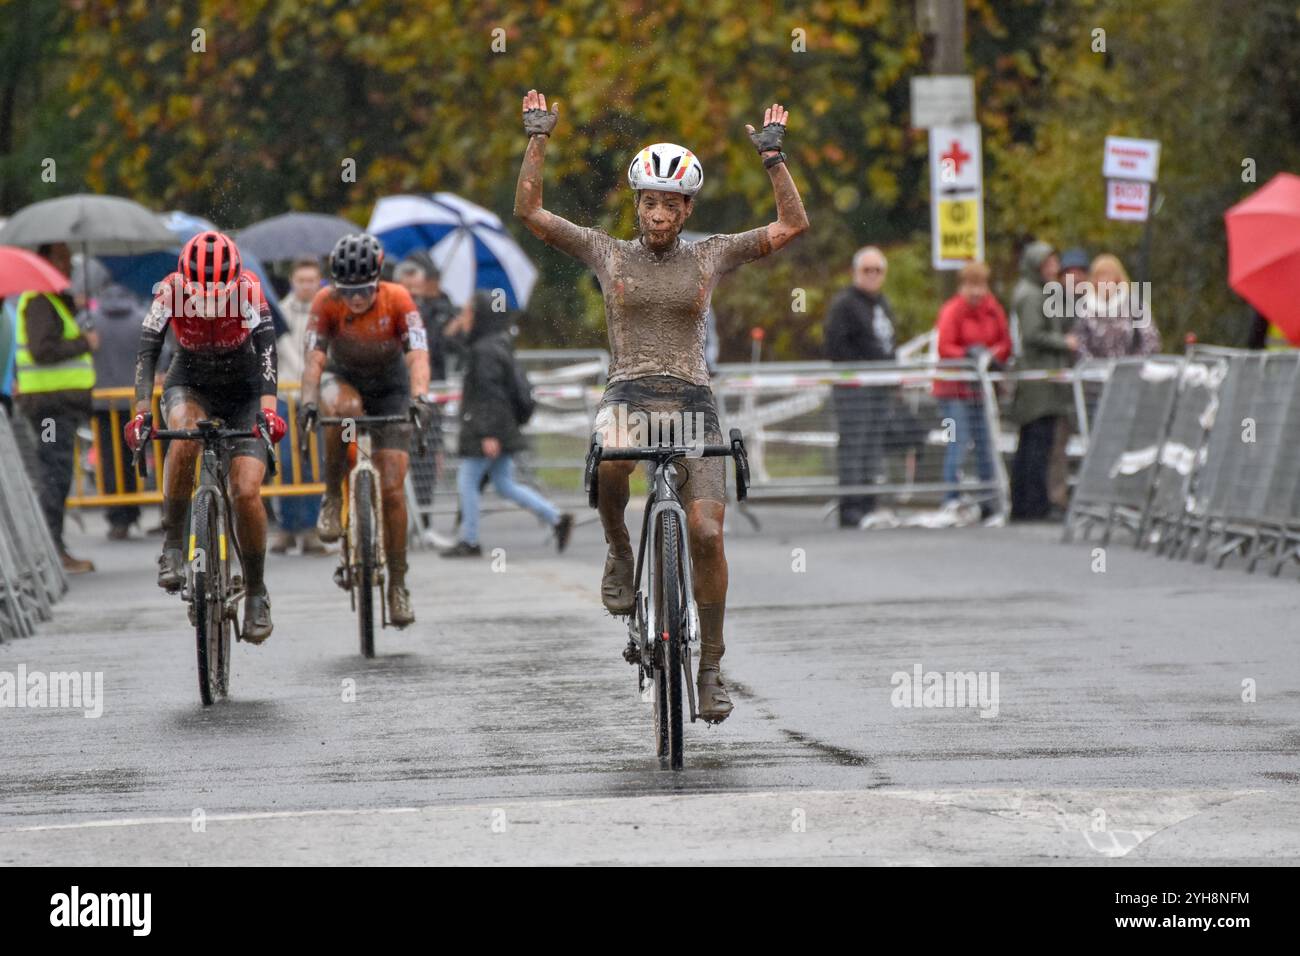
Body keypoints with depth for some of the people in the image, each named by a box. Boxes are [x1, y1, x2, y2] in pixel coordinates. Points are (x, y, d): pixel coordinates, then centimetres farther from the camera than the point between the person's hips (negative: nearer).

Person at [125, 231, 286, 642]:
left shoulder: (248, 290, -24)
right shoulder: (171, 291, -22)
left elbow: (267, 350, -33)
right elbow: (146, 354, -25)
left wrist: (268, 408, -48)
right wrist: (141, 413, -38)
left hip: (243, 395, 0)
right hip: (189, 386, 0)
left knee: (246, 493, -15)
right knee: (186, 437, -36)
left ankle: (256, 592, 3)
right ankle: (172, 543, -23)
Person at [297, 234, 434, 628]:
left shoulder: (398, 299, -25)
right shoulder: (326, 302, -23)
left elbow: (418, 357, -34)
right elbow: (315, 359, -29)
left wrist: (418, 399, -52)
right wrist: (308, 402, -46)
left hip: (390, 388, 0)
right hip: (343, 378, 0)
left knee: (392, 488, -10)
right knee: (343, 409, -39)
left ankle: (398, 585, 2)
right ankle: (333, 498, -19)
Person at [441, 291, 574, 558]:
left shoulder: (485, 351, -16)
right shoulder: (500, 345, 13)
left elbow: (491, 394, -21)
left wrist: (488, 435, -23)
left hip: (483, 430, -10)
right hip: (502, 431, 10)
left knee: (467, 481, 0)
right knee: (505, 485, 11)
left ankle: (469, 541, 5)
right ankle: (557, 518, 5)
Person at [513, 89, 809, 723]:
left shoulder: (710, 256, 11)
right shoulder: (606, 253, 9)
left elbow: (792, 225, 7)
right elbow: (529, 212, 6)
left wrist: (773, 155, 2)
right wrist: (537, 138, 2)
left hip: (691, 402, 1)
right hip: (628, 395, -1)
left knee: (707, 535, -12)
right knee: (609, 463, -38)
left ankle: (711, 667, 1)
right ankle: (619, 551, -7)